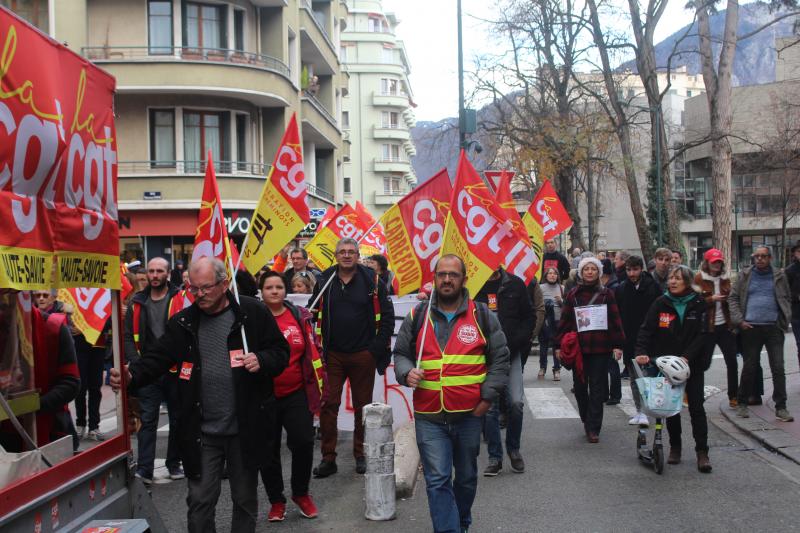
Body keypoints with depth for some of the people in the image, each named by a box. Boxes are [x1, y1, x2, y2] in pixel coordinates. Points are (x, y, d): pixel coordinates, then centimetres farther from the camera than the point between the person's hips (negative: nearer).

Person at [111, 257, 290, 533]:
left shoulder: (253, 312, -5)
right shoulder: (182, 322, 3)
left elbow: (280, 351, 0)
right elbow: (157, 358, -2)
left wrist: (262, 361, -21)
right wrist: (131, 375, -22)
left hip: (246, 428, -1)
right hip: (201, 432, 2)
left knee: (245, 498, 15)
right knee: (200, 500, 7)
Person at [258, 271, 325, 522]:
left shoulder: (300, 316, 2)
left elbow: (312, 352, 8)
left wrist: (317, 385, 7)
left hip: (297, 394, 0)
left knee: (303, 442, -8)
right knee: (269, 449, 8)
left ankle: (301, 493, 17)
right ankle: (276, 500, 26)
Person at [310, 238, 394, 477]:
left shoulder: (371, 280, -3)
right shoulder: (324, 281, 3)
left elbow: (387, 315, -1)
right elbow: (312, 312, 10)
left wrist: (378, 346, -8)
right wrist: (319, 345, 2)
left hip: (363, 355, -1)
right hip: (333, 355, 1)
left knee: (363, 406, 9)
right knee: (328, 405, 0)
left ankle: (361, 455, 23)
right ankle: (328, 458, 10)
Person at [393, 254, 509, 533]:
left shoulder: (482, 315, 2)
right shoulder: (418, 316, 4)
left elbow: (499, 358, 4)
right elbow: (401, 353, 12)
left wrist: (487, 397, -4)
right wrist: (406, 373, -10)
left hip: (469, 415, 1)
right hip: (429, 416, 0)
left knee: (467, 477, 17)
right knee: (437, 481, -6)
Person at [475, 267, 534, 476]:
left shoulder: (515, 284, 3)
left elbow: (529, 317, 7)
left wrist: (516, 344, -5)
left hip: (511, 354, 1)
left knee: (516, 403, -6)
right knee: (490, 406, 1)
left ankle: (513, 448, 17)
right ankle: (495, 457, 13)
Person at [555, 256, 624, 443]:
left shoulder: (606, 294, 4)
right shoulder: (572, 295, 6)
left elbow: (615, 321, 2)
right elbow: (564, 321, 5)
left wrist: (618, 345, -4)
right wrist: (559, 344, 0)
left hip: (600, 348, -1)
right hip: (578, 348, 1)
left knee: (597, 389, 0)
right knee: (580, 387, 7)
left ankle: (593, 428, 5)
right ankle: (587, 420, 27)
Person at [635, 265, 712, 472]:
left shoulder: (698, 304, -3)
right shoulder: (661, 303, -1)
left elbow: (702, 334, -8)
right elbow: (646, 329, -6)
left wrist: (687, 357, -20)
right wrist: (641, 352, -22)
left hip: (692, 364, -1)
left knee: (697, 407, -1)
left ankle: (702, 452, 5)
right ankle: (675, 448, 23)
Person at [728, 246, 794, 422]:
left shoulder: (779, 275, 8)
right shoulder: (745, 275, 5)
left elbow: (787, 298, 13)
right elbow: (733, 298, 5)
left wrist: (785, 318, -2)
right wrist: (739, 320, -5)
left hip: (774, 328, 1)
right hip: (750, 328, 0)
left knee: (778, 368, -2)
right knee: (749, 367, 7)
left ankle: (781, 407, 5)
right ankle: (742, 403, 20)